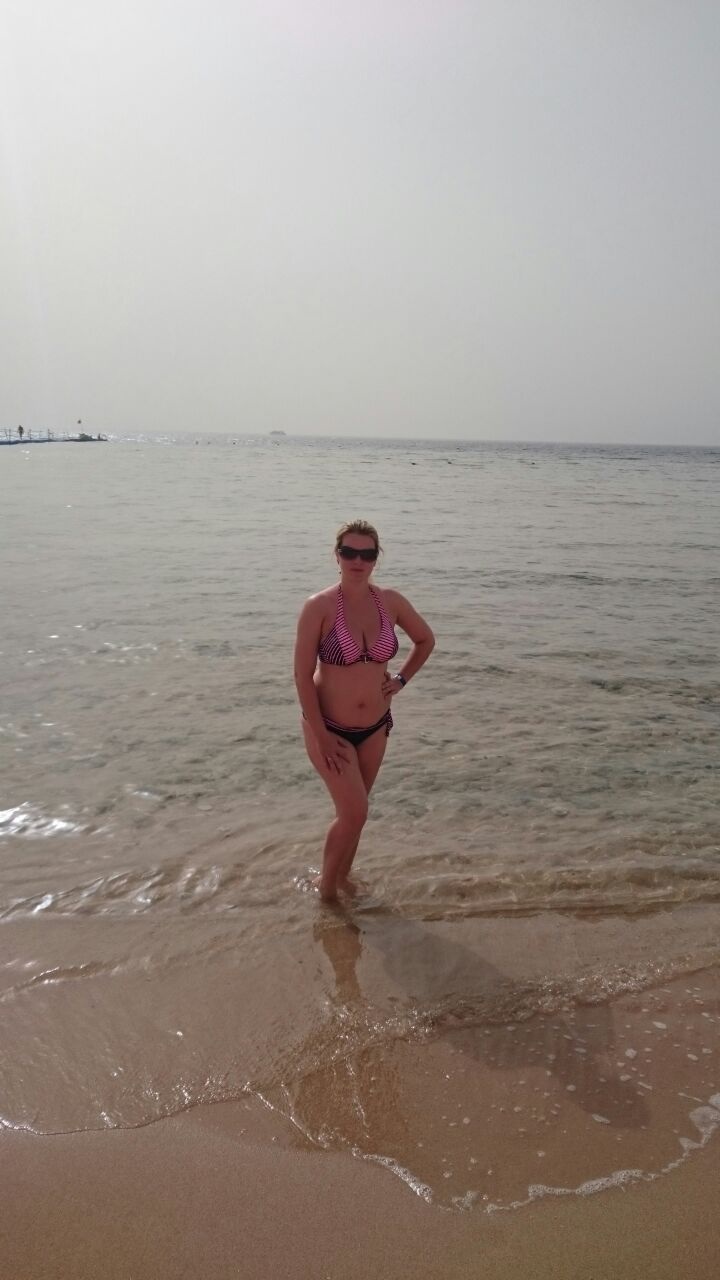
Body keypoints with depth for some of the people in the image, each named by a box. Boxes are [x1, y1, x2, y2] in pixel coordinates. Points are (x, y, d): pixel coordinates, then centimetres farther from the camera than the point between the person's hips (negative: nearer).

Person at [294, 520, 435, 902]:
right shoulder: (319, 607, -18)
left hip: (375, 726, 4)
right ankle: (326, 882, 17)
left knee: (352, 811, 16)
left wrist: (400, 680, 3)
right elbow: (302, 676, -16)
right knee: (355, 813, -8)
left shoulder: (391, 602, -5)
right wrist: (321, 736, -16)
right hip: (330, 727, -4)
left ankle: (341, 876, 38)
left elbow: (426, 640, 13)